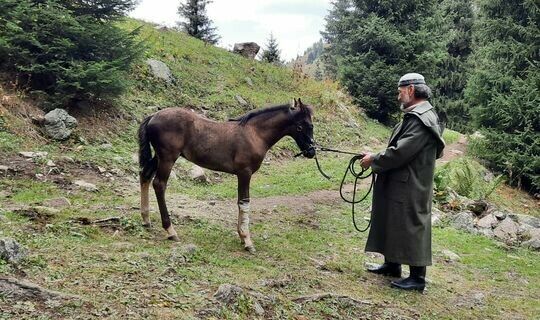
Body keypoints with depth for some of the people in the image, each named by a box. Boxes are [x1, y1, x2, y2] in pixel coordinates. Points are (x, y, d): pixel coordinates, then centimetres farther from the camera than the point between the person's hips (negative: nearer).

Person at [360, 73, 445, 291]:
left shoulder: (421, 119, -20)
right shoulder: (415, 115, 12)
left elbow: (400, 152, -25)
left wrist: (374, 160, -13)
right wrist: (377, 157, 9)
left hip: (410, 188, -10)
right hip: (399, 185, 10)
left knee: (411, 228, -1)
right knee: (393, 224, 19)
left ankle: (418, 278, 9)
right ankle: (392, 265, 33)